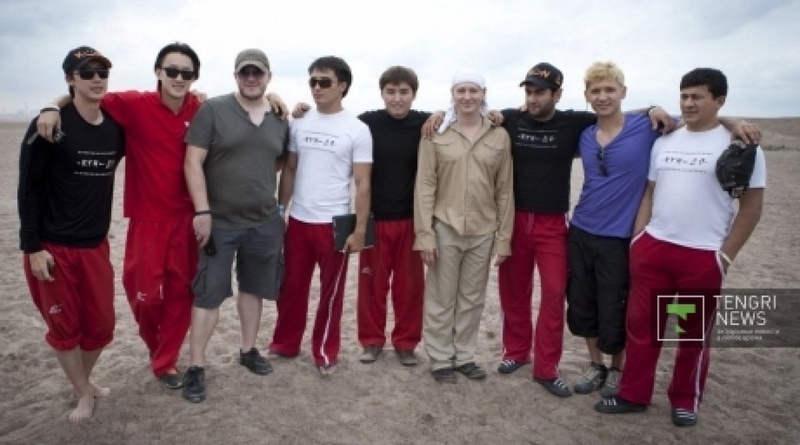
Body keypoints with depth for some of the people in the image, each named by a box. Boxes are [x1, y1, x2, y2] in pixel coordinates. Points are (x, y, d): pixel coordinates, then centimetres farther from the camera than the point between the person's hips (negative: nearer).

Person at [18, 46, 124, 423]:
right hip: (53, 246, -4)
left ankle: (84, 380, 35)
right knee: (65, 326, 7)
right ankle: (83, 394, 25)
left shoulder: (115, 128, 2)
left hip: (96, 245, 4)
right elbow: (28, 188, -10)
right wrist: (32, 247, -12)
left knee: (101, 324, 10)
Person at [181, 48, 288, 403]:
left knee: (254, 288, 16)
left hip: (265, 223, 4)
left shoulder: (280, 120, 7)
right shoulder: (213, 110, -6)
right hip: (219, 222, -4)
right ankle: (196, 367, 14)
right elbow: (193, 162, -10)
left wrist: (281, 204, 12)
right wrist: (202, 211, -16)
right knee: (208, 294, 2)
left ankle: (248, 350, 34)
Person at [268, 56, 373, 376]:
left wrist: (359, 230, -9)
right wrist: (279, 210, 8)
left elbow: (362, 184, -6)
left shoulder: (357, 130, -5)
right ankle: (285, 344, 31)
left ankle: (326, 353, 23)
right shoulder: (299, 124, 5)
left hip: (334, 223, -3)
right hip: (297, 220, 4)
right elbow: (289, 170, 12)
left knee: (331, 292, 8)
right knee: (291, 287, 13)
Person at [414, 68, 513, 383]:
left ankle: (464, 356, 29)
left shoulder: (500, 136, 3)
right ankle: (440, 359, 22)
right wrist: (424, 234, -9)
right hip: (445, 228, -2)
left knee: (472, 299, 13)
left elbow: (504, 190, 5)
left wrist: (504, 236, 2)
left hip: (483, 231, 2)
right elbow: (424, 186, -5)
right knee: (441, 299, 6)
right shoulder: (436, 134, -3)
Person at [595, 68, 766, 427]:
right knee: (641, 325, 10)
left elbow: (752, 204, -4)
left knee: (695, 334, 12)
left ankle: (685, 401, 30)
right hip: (653, 248, 4)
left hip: (703, 256, -4)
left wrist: (725, 255, -7)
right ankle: (633, 395, 25)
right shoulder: (665, 141, 9)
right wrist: (636, 239, 7)